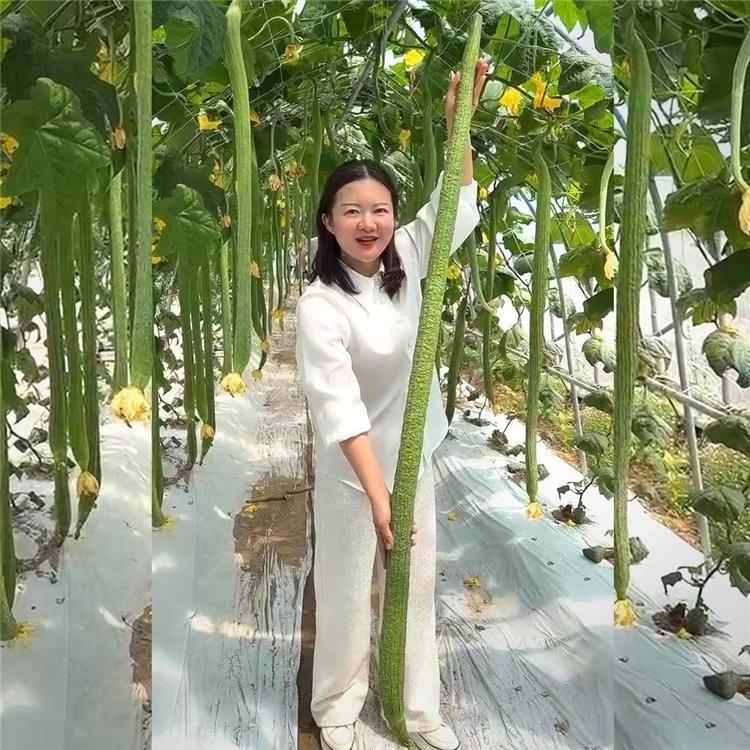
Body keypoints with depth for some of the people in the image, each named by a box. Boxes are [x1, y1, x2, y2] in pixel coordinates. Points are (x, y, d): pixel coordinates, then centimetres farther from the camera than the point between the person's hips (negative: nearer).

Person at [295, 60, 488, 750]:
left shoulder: (405, 261, -5)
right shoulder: (320, 305, -22)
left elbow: (456, 209, 3)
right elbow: (339, 410, -26)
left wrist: (459, 122, -8)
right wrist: (377, 495, -31)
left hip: (414, 458, 6)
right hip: (352, 469, -5)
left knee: (417, 587, 18)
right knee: (347, 592, 13)